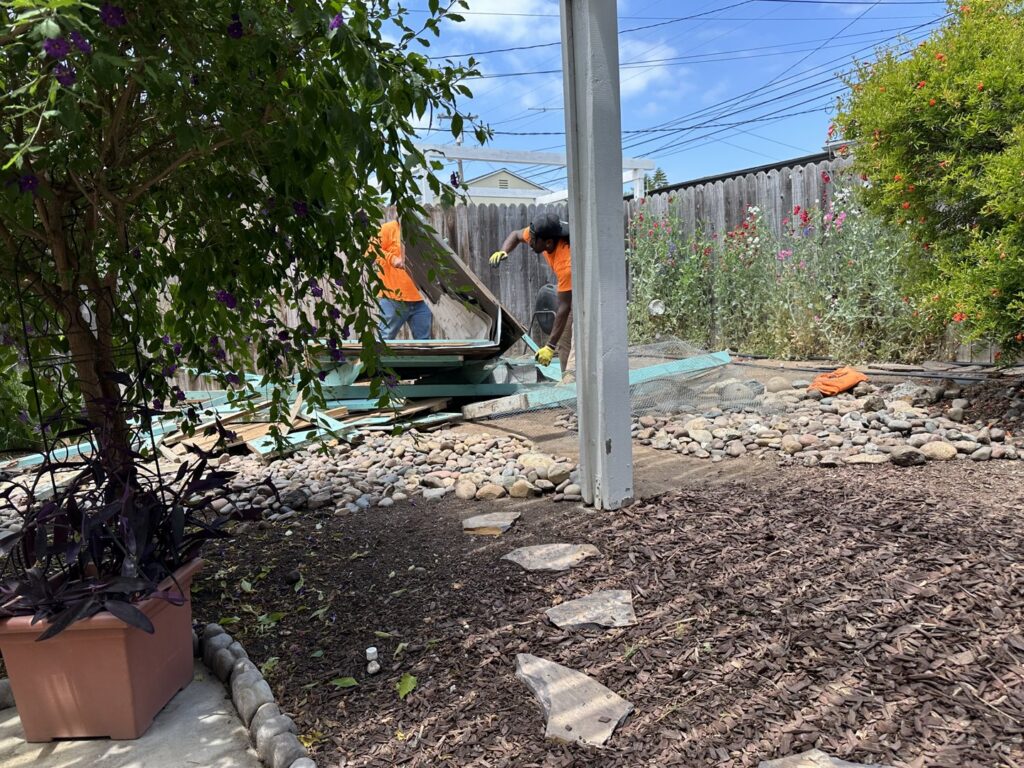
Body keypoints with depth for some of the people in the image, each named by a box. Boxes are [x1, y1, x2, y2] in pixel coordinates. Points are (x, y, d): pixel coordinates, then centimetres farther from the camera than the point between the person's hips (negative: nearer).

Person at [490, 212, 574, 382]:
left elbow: (564, 308, -36)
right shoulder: (540, 233, -18)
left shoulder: (565, 263, -39)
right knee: (563, 341, 9)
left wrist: (550, 346, -34)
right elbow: (515, 234, 5)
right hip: (569, 286, 9)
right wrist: (503, 252, -18)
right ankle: (568, 384, 15)